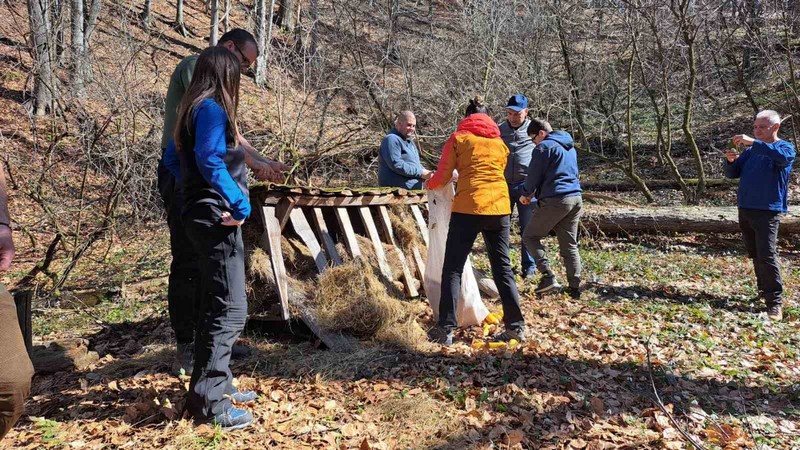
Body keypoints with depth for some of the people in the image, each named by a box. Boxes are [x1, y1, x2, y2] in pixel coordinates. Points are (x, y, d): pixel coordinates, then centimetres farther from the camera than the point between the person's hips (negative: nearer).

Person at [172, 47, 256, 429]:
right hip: (217, 218, -10)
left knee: (213, 306, 15)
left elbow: (176, 158, 19)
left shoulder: (194, 109, 17)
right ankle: (208, 401, -2)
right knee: (230, 310, -7)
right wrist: (241, 204, -19)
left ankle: (212, 387, 25)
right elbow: (209, 162, -22)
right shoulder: (212, 108, -11)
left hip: (204, 217, 10)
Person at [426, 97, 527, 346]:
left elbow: (442, 177, 5)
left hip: (468, 208, -4)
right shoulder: (499, 141, 17)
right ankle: (516, 326, 16)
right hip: (499, 208, 4)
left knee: (452, 269, 3)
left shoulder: (458, 138, 6)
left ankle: (446, 329, 0)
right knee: (503, 268, 13)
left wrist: (429, 184, 27)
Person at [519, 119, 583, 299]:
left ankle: (548, 277, -7)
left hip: (554, 200, -8)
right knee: (569, 245, 11)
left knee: (530, 236, 5)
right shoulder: (570, 148, 20)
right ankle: (575, 287, 9)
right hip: (576, 198, 8)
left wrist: (526, 194, 12)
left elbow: (534, 175, -8)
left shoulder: (544, 147, -7)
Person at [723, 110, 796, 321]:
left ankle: (775, 302, -10)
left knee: (767, 255, -13)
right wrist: (730, 161, -7)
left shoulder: (785, 147, -1)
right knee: (755, 254, 13)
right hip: (745, 209, 6)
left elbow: (782, 156, -26)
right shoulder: (751, 151, 16)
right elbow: (732, 173, 14)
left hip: (768, 211, -6)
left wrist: (753, 142, -32)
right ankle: (764, 290, 26)